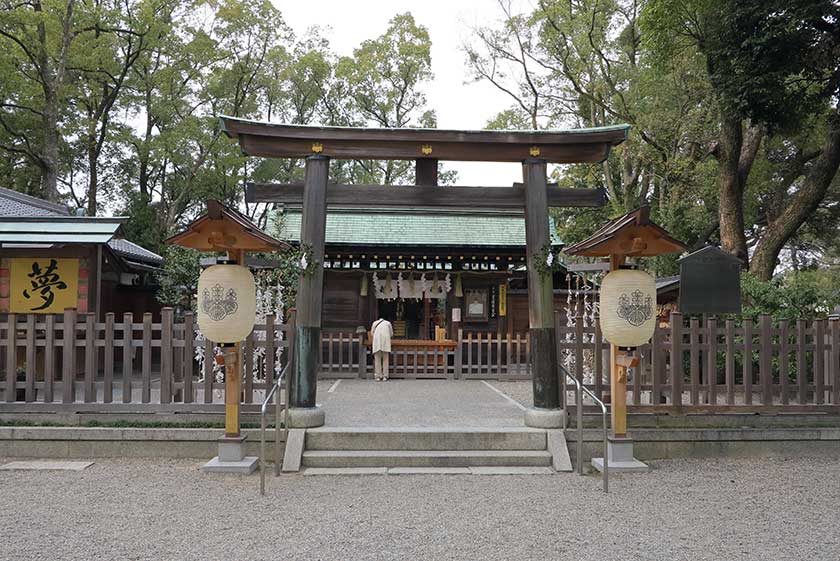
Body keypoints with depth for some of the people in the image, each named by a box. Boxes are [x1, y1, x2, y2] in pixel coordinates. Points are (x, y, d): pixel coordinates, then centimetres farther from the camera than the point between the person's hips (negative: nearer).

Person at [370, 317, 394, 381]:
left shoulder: (375, 323, 25)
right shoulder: (388, 323, 25)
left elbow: (372, 334, 22)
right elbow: (391, 334, 25)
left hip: (377, 340, 0)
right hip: (386, 340, 0)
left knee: (377, 359, 0)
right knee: (385, 359, 2)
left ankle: (378, 376, -5)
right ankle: (385, 376, -2)